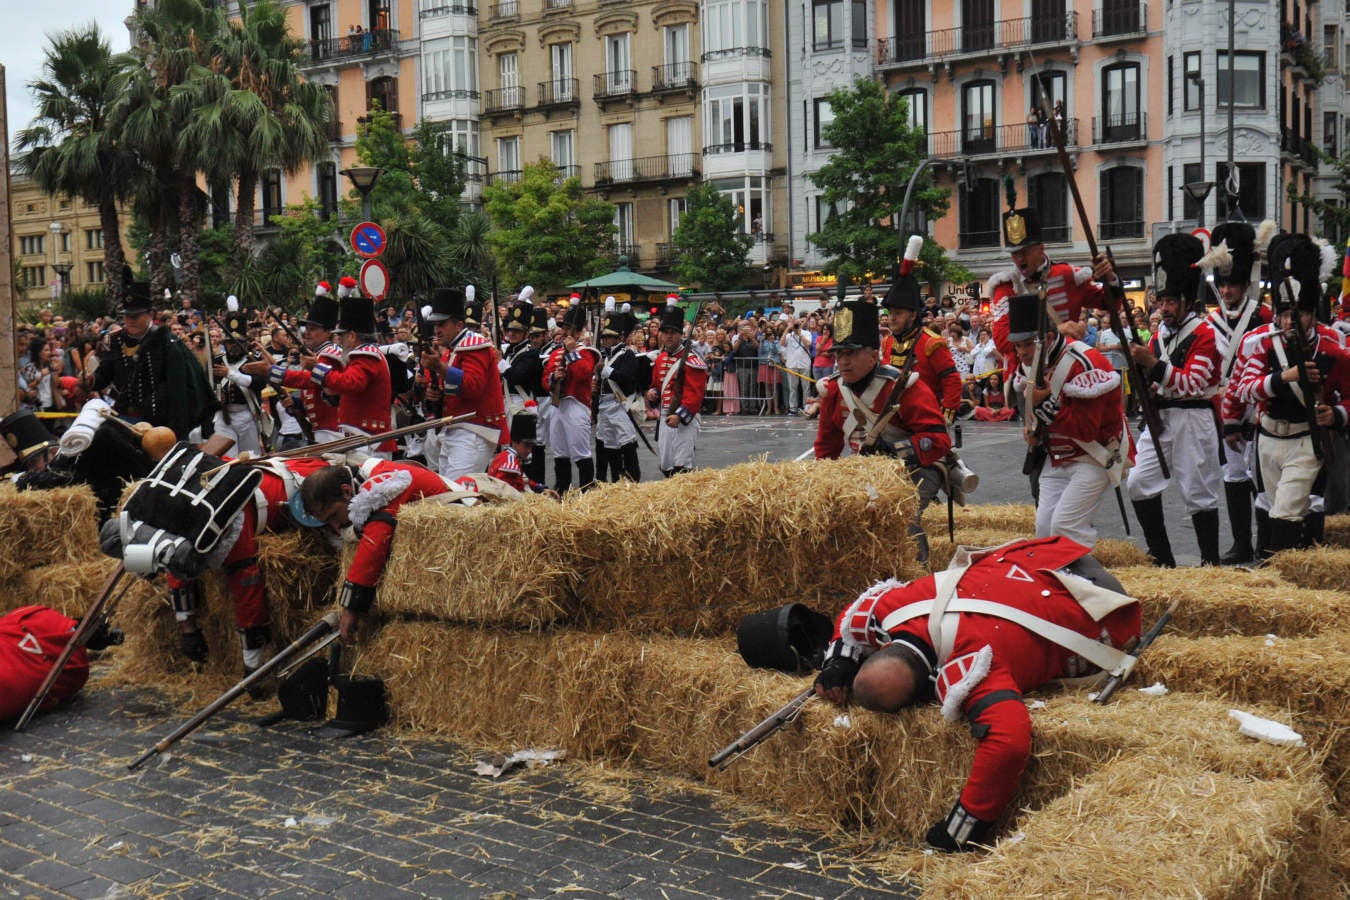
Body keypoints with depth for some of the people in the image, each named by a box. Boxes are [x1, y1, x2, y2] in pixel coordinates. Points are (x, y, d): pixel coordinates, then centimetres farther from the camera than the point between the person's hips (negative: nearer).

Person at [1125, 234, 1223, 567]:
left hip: (1192, 419, -7)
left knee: (1199, 493, -1)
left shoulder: (1204, 333, -8)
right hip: (1159, 418, 8)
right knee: (1140, 484, 1)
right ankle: (1162, 559, 9)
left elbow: (1194, 383, -18)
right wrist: (1140, 368, -4)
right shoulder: (1161, 332, 14)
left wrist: (1154, 364, -25)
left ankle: (1210, 562, 11)